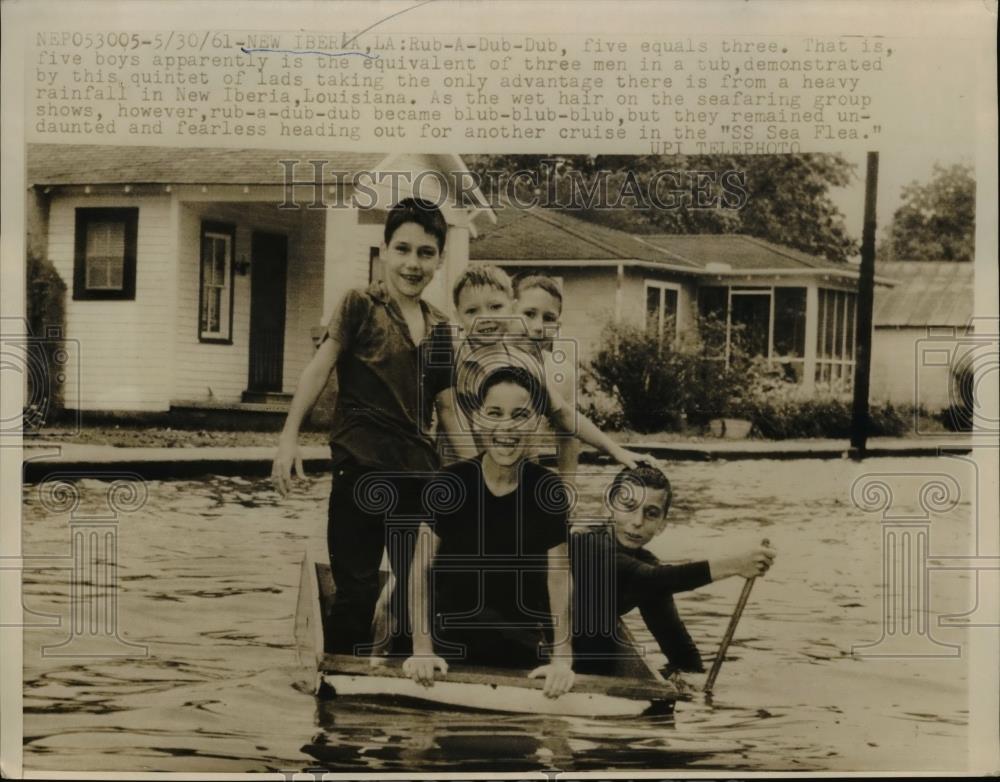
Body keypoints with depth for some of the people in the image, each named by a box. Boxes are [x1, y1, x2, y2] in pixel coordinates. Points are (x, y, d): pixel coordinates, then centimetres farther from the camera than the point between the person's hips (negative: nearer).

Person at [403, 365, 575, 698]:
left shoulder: (547, 489, -9)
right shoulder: (450, 483, -12)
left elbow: (558, 575, -5)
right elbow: (422, 567, -9)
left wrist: (562, 658, -10)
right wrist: (422, 648, -12)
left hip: (519, 650, 1)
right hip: (450, 645, -1)